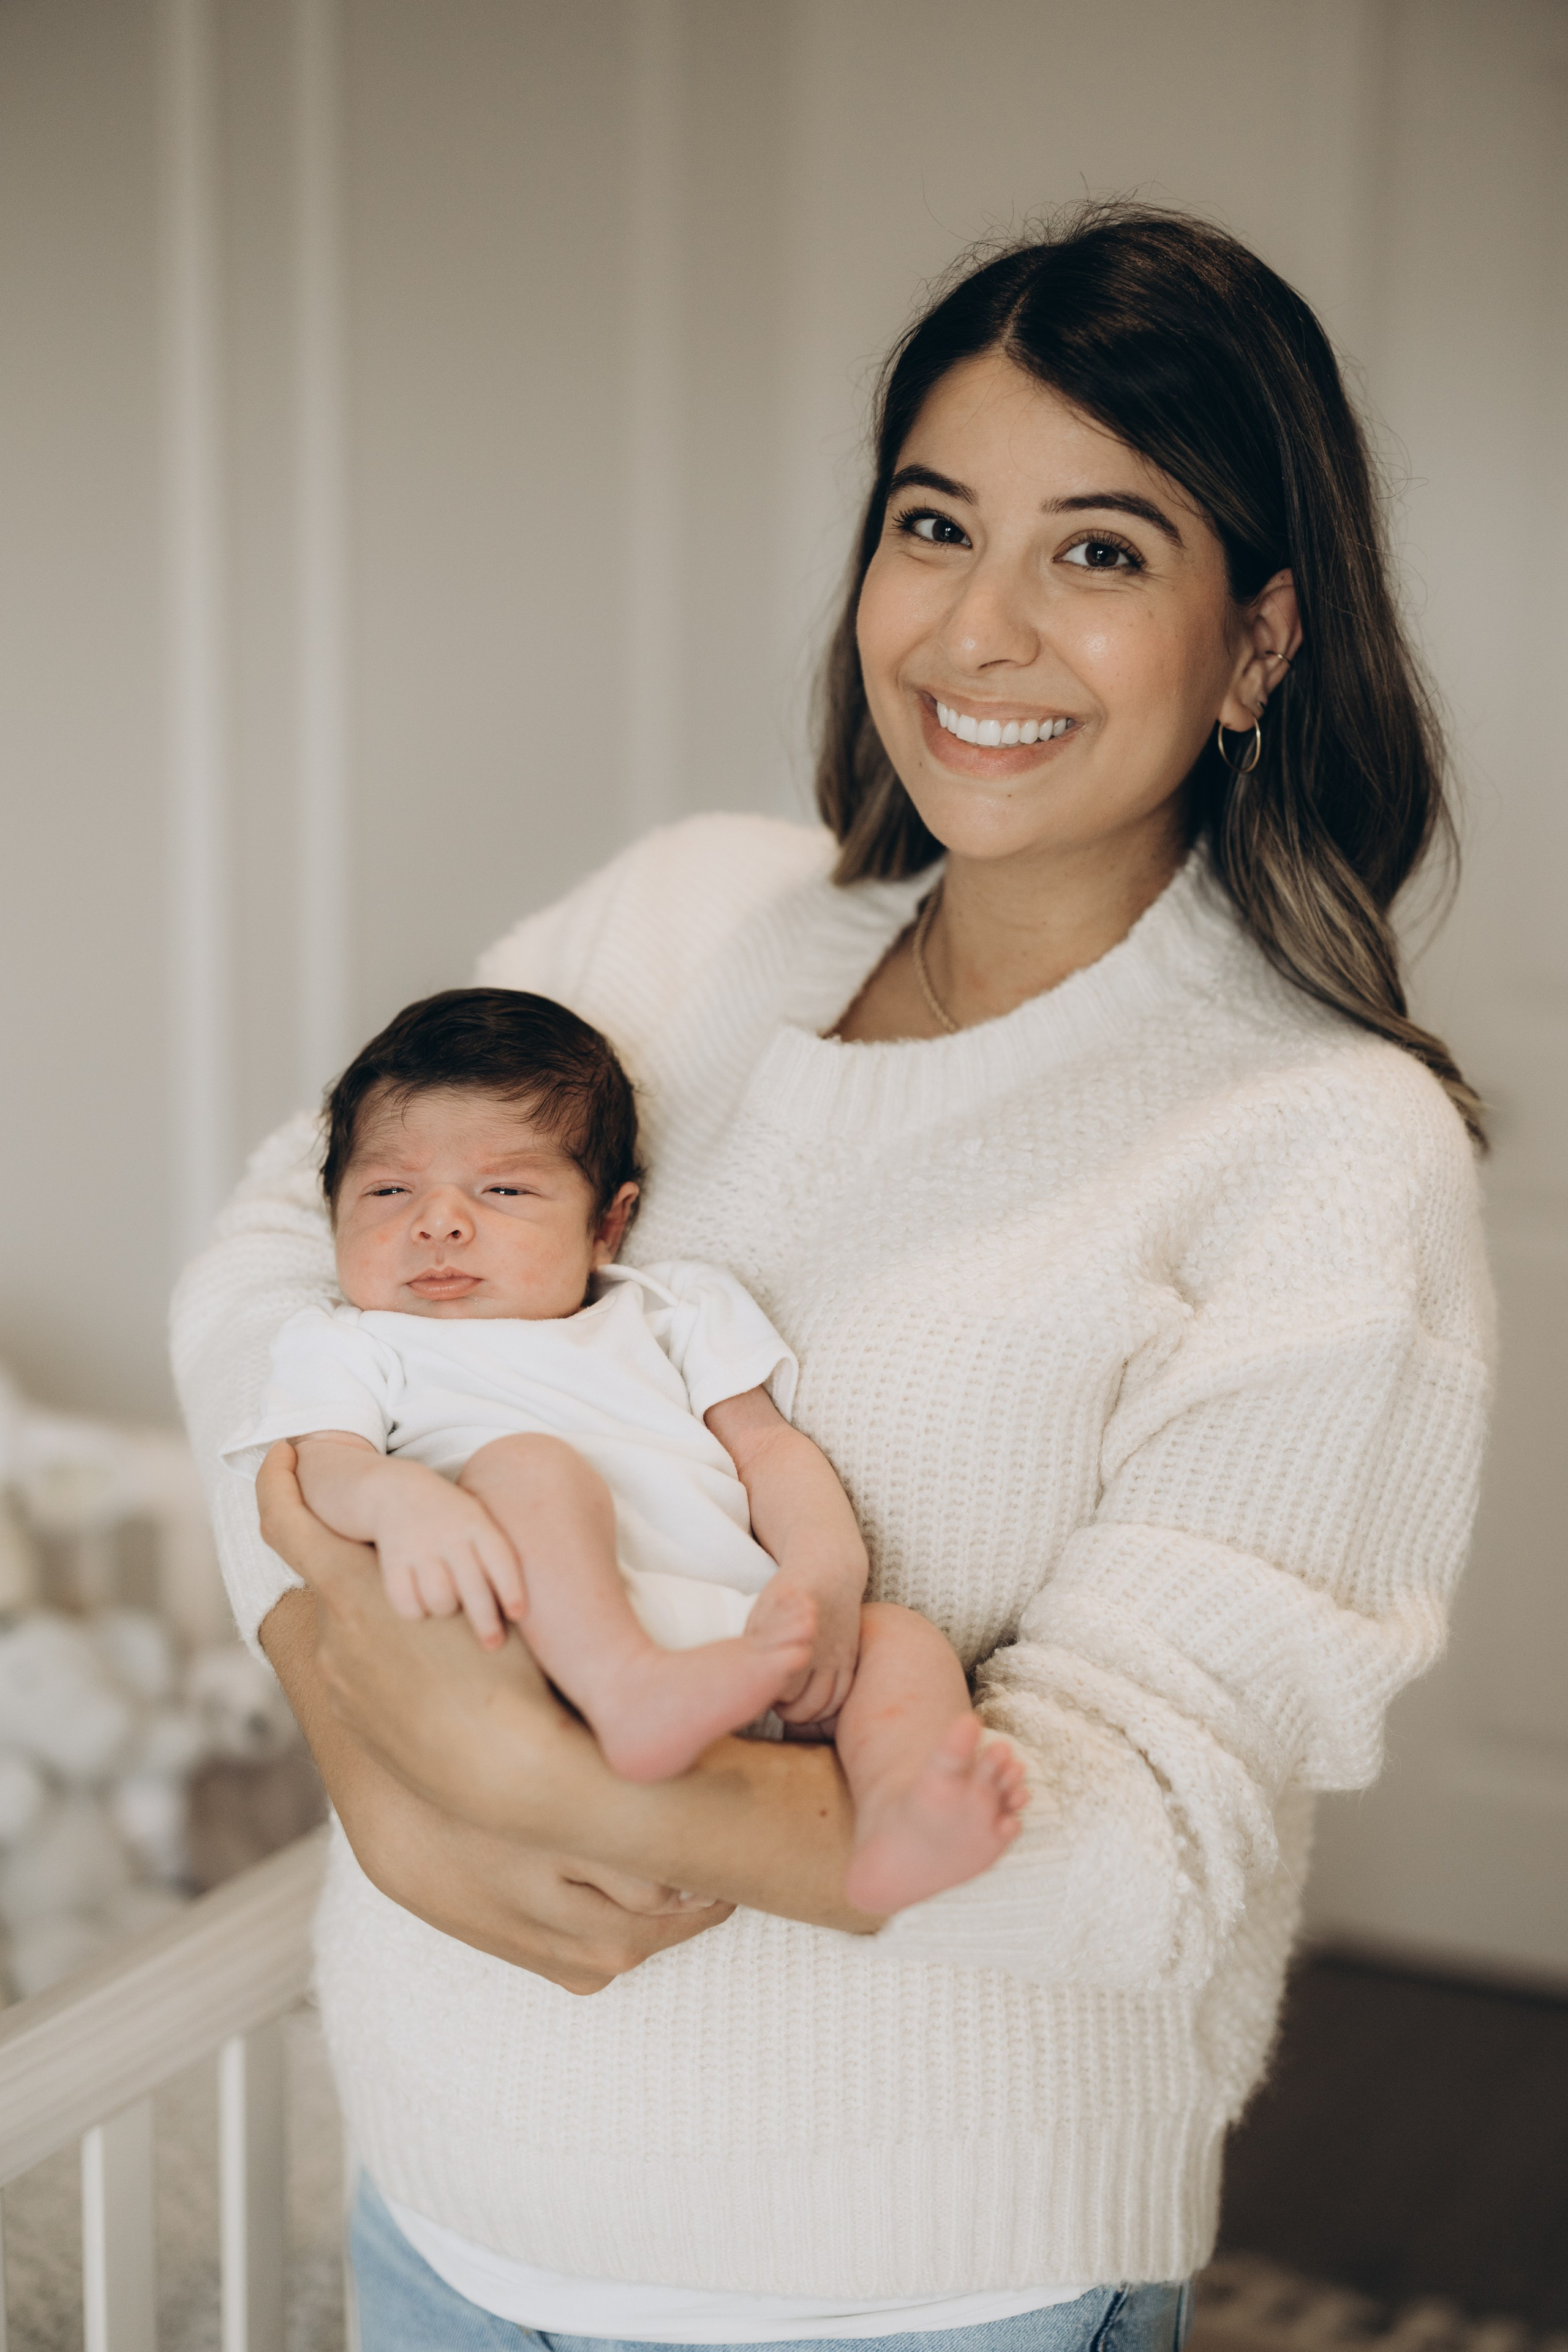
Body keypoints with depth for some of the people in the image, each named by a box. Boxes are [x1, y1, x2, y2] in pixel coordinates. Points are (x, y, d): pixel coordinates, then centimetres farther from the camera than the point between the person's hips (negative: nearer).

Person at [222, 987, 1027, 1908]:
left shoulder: (666, 1312, 31)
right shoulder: (355, 1345, 23)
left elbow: (769, 1447, 20)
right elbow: (323, 1461, 3)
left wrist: (826, 1570, -4)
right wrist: (398, 1497, -25)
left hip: (733, 1623, 5)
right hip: (545, 1630, -4)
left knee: (904, 1635, -16)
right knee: (526, 1463, -27)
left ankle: (896, 1818, -47)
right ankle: (631, 1695, -52)